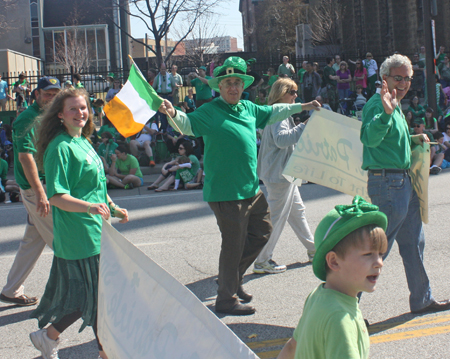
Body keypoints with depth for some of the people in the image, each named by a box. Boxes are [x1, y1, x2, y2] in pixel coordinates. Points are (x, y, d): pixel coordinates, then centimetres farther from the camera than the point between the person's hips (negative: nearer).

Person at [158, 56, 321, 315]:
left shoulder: (248, 108, 10)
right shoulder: (211, 112, -12)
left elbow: (273, 112, 26)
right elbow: (188, 124, -27)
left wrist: (302, 107, 35)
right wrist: (173, 114, -48)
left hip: (251, 188, 9)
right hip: (226, 192, -8)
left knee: (263, 231, 20)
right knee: (233, 245, -2)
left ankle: (235, 277, 35)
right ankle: (226, 300, 12)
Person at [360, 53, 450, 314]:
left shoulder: (395, 105, 15)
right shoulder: (378, 104, -16)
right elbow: (370, 138, -36)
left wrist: (413, 140, 15)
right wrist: (386, 113, -52)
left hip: (404, 182, 10)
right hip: (388, 182, -10)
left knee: (413, 244, 17)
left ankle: (423, 300, 29)